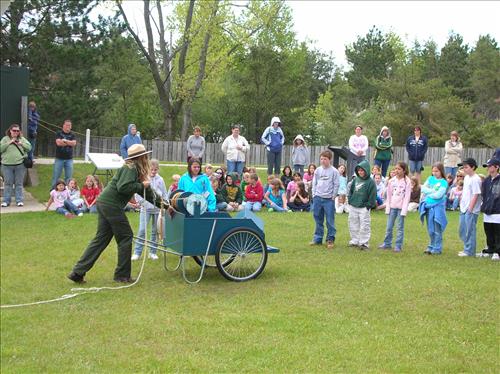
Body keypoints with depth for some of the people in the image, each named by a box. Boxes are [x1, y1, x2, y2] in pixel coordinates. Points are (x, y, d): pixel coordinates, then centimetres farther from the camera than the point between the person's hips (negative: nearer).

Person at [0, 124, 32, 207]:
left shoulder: (22, 139, 9)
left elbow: (29, 147, 4)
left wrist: (20, 143, -8)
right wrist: (9, 143, -11)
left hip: (20, 165, 0)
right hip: (7, 165, 0)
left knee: (19, 184, 4)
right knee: (8, 184, 4)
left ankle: (19, 200, 9)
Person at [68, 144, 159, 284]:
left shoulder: (135, 170, 19)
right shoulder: (130, 169, -11)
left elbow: (146, 192, 25)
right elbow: (123, 187, -25)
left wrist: (161, 204, 26)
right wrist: (141, 185, -14)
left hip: (104, 203, 9)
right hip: (111, 205, -9)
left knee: (101, 239, 10)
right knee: (126, 237, 2)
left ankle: (78, 272, 8)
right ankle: (122, 275, 10)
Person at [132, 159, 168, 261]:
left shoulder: (160, 180, -1)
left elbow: (165, 194, 6)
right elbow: (137, 193, 0)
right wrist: (142, 202, -10)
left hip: (157, 208, 2)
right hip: (146, 208, -2)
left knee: (155, 231, 8)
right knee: (142, 230, -7)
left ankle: (152, 252, 17)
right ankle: (137, 252, -1)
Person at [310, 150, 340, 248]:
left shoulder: (334, 171, -4)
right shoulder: (318, 170, 7)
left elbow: (336, 185, -2)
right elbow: (314, 183, 12)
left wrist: (333, 197, -6)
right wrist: (314, 195, 5)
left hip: (329, 199, -4)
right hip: (317, 198, 4)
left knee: (330, 220, -1)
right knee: (318, 220, 10)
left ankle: (330, 239, 7)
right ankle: (317, 238, 18)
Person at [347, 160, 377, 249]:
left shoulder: (370, 182, -9)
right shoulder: (355, 180, 6)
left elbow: (372, 195, -8)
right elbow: (351, 191, 16)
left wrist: (369, 205, -11)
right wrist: (350, 200, 6)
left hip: (364, 208, -6)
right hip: (353, 207, 6)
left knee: (364, 226, -4)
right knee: (353, 225, 13)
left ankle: (364, 242, 5)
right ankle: (354, 241, 24)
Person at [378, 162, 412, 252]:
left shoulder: (407, 181, -6)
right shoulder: (391, 181, 5)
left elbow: (407, 197, -8)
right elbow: (389, 196, 7)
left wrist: (404, 210, -12)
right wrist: (387, 208, 2)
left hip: (401, 207, -4)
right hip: (392, 206, 4)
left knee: (400, 227, 2)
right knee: (389, 227, 9)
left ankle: (398, 245, 7)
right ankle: (387, 243, 19)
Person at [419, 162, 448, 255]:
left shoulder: (444, 182, -7)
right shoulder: (430, 179, 9)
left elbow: (438, 195, -16)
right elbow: (423, 188, -1)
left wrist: (428, 194, -6)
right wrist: (433, 191, -12)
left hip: (438, 207, -5)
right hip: (429, 206, 5)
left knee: (437, 229, -2)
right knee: (430, 229, 11)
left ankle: (437, 248, 5)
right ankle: (432, 246, 22)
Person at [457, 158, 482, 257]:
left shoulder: (475, 179, -15)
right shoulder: (466, 177, 13)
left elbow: (476, 195, -17)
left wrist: (470, 208, -19)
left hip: (471, 210, -9)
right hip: (464, 208, 9)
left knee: (469, 230, -3)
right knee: (462, 230, 15)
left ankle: (469, 251, 4)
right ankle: (467, 248, 26)